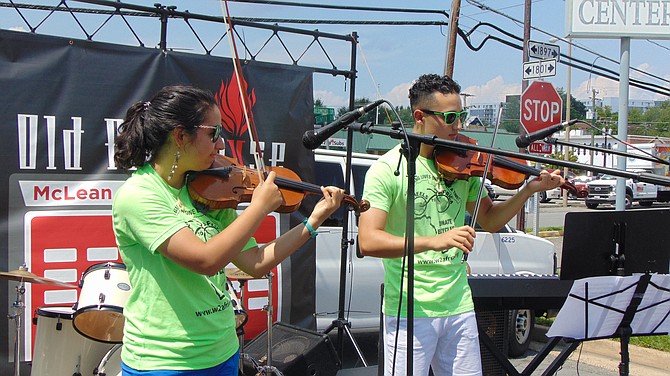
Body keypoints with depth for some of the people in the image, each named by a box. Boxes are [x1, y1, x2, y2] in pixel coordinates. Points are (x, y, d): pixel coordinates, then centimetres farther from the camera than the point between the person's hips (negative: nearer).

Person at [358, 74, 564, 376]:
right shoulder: (388, 169, -9)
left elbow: (489, 219, 17)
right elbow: (368, 242, -19)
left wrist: (530, 190, 2)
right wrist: (434, 241, -30)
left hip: (459, 307, 5)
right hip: (409, 311, -5)